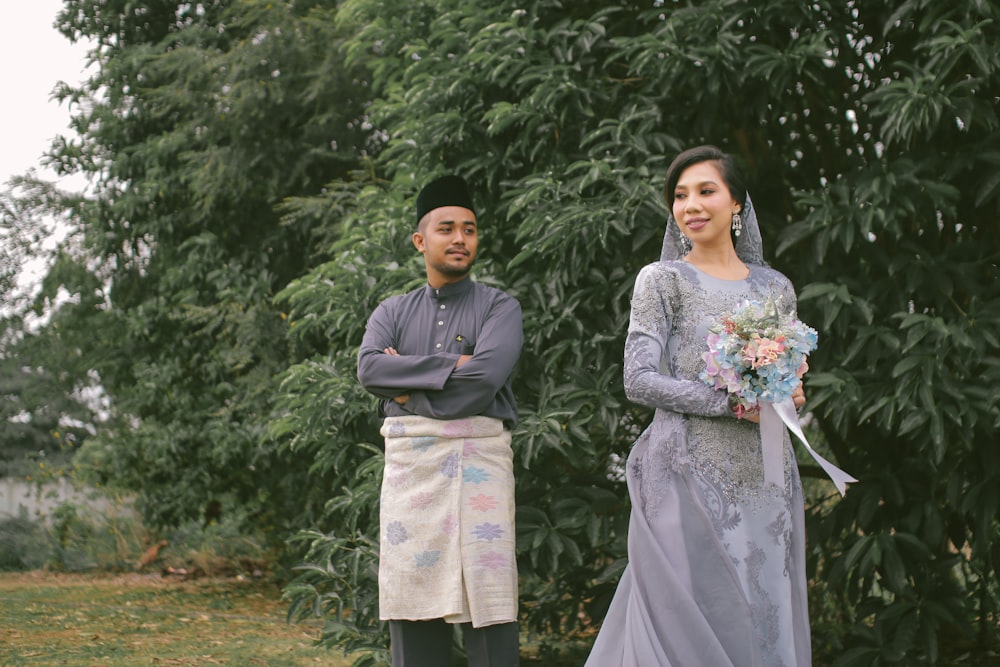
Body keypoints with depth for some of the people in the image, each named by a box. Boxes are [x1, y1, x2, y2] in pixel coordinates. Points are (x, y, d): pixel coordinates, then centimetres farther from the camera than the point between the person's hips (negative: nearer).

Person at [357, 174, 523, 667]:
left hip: (478, 460, -3)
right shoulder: (392, 313, 17)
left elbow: (484, 378, -10)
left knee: (486, 611, -6)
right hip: (409, 461, 3)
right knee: (412, 613, 2)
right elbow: (369, 369, -3)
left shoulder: (499, 307, 8)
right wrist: (451, 365, -8)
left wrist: (408, 383, -2)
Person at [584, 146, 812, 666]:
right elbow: (639, 382, -8)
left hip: (766, 482, 4)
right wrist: (732, 402, -15)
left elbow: (792, 380, 18)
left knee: (767, 621, 4)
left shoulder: (775, 288, 13)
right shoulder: (662, 281, 1)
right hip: (689, 476, -4)